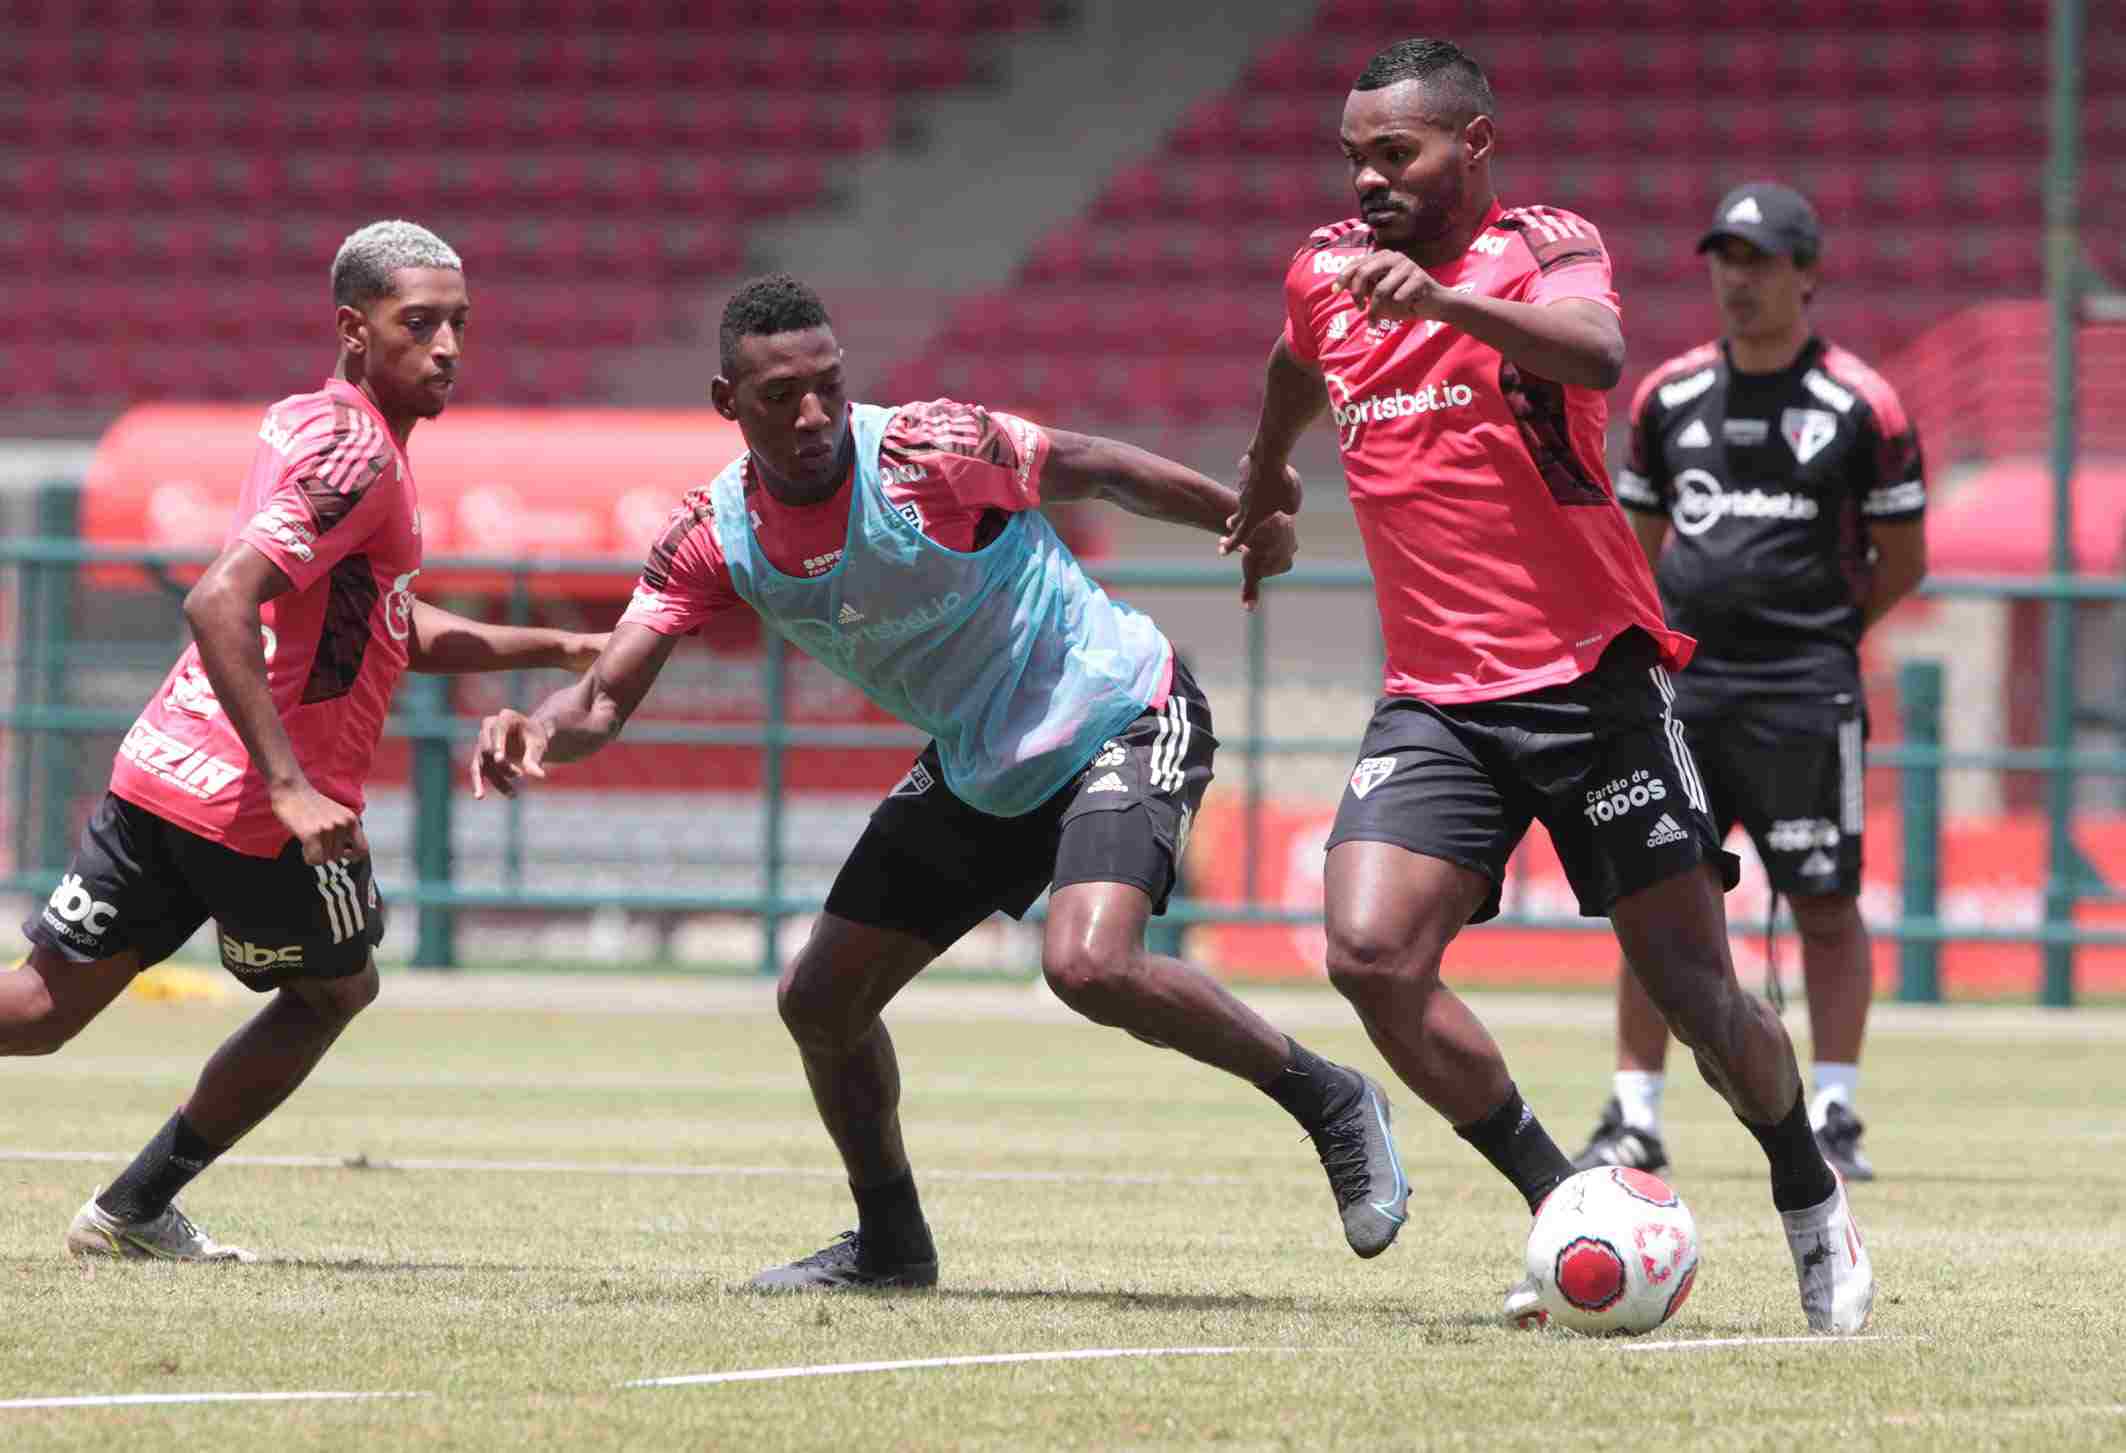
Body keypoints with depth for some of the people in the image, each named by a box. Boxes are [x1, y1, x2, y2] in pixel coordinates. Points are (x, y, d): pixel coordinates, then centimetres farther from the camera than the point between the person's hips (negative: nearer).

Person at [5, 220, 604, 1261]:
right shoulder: (354, 454, -15)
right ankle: (136, 1207, 22)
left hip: (157, 774, 8)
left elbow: (394, 630, 27)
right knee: (335, 990, 18)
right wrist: (290, 787, -30)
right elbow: (219, 602, -27)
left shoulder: (303, 424, 17)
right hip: (254, 806, -8)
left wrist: (564, 649, 24)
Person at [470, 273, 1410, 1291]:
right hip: (975, 770, 7)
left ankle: (1329, 1102, -10)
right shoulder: (714, 538, -11)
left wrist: (1250, 521, 1)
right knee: (819, 1001, 7)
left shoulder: (929, 453, -26)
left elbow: (1100, 469, -10)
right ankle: (890, 1243, 31)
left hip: (1119, 720, -7)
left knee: (1087, 965, -31)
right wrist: (537, 733, -35)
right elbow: (607, 698, -12)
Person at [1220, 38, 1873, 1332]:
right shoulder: (1325, 275, 9)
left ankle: (1812, 1202, 27)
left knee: (1693, 987, -1)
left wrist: (1444, 300, -46)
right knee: (1371, 955, -18)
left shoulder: (1544, 250, -7)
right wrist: (1264, 478, 50)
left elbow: (1597, 356, -31)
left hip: (1590, 677, -4)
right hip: (1436, 701, 5)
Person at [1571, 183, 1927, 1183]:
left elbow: (1902, 563, 4)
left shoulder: (1862, 407, -2)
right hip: (1682, 692, 4)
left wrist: (1815, 639, 3)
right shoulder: (1669, 396, 10)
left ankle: (1832, 1118, 5)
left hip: (1803, 694, -4)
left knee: (1826, 905, -1)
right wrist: (1671, 643, 9)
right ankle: (1635, 1119, 8)